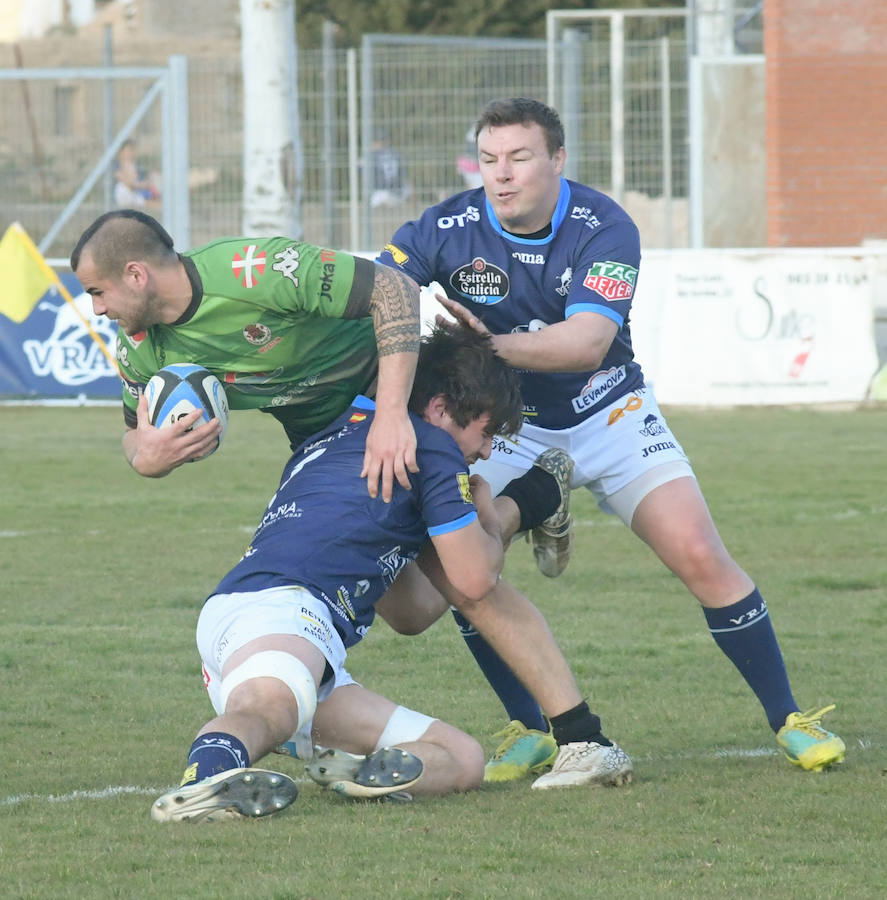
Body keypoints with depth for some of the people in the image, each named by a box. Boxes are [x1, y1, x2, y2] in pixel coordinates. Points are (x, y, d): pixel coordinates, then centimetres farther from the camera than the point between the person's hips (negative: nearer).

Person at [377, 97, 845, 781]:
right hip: (505, 424, 1)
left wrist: (490, 344, -49)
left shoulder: (604, 228, -23)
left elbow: (588, 340, -35)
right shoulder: (448, 230, -18)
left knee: (701, 557, -13)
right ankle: (531, 730, 2)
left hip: (608, 414, -1)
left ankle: (787, 719, 2)